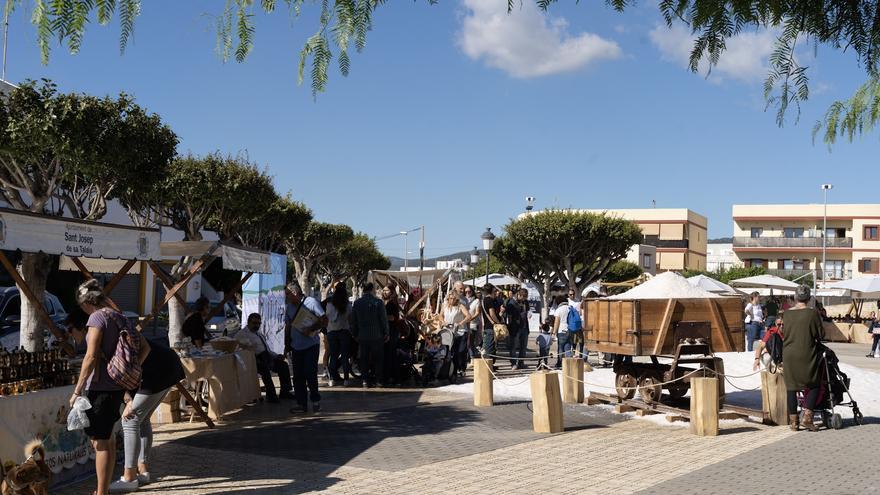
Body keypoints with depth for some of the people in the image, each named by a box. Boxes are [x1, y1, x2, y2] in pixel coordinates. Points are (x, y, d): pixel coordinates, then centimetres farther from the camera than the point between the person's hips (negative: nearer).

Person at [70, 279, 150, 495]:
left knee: (100, 442, -3)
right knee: (107, 439, 19)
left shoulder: (97, 317, -12)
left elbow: (91, 357, -18)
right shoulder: (119, 317, 12)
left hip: (101, 386, -9)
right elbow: (145, 347, 15)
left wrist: (77, 391, -14)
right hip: (118, 386, 9)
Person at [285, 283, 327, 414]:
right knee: (298, 376, 4)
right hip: (296, 346, 6)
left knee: (310, 373, -9)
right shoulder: (290, 307, 12)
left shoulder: (311, 302, -6)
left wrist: (311, 329, -21)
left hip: (311, 345, -6)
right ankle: (301, 404, 11)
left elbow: (324, 320, -9)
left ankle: (315, 400, 9)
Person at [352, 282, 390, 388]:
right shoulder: (378, 302, -9)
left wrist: (355, 334, 15)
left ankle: (365, 380, 6)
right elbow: (384, 320, -8)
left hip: (362, 336, 3)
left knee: (364, 359, 9)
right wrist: (386, 333, 2)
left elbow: (353, 321, 7)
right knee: (377, 359, 7)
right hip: (377, 336, -3)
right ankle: (375, 380, 7)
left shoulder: (357, 303, 1)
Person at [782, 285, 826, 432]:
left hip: (789, 355, 3)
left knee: (792, 387, 10)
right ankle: (807, 417, -1)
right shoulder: (812, 313, -10)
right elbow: (821, 334, -4)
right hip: (807, 355, -3)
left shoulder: (787, 313, 1)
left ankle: (793, 421, 12)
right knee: (814, 385, 11)